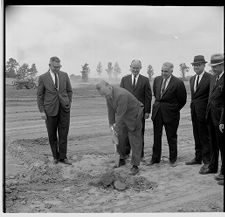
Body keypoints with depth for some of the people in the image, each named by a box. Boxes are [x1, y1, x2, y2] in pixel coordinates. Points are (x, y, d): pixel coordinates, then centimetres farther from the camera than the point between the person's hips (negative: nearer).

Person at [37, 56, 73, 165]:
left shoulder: (64, 75, 5)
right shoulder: (43, 78, -1)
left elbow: (69, 91, 14)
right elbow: (40, 95, 1)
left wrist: (68, 104, 4)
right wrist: (42, 111, -4)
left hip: (64, 109, 2)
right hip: (50, 109, -1)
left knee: (63, 134, 3)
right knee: (52, 135, 6)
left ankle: (63, 157, 12)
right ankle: (55, 156, 21)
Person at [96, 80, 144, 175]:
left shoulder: (121, 94, -34)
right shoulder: (108, 94, -8)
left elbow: (120, 114, -31)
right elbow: (110, 109, 1)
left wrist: (117, 129, -25)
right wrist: (111, 123, 1)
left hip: (133, 117, -8)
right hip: (123, 117, 8)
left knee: (135, 142, -1)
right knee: (117, 138, 7)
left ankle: (135, 165, 7)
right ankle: (121, 159, 24)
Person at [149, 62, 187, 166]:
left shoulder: (178, 83, -13)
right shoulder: (157, 79, 4)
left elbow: (182, 100, -3)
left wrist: (175, 109, 5)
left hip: (170, 113, -5)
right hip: (157, 111, 5)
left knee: (171, 137, 7)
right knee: (156, 136, 11)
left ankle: (173, 159, 20)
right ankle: (155, 158, 22)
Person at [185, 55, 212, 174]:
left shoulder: (210, 78, -11)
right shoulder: (192, 79, 14)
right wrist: (192, 108, 14)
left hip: (204, 112, -8)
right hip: (194, 111, 8)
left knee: (205, 137, -2)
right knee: (197, 136, 17)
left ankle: (207, 161, 7)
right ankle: (198, 158, 29)